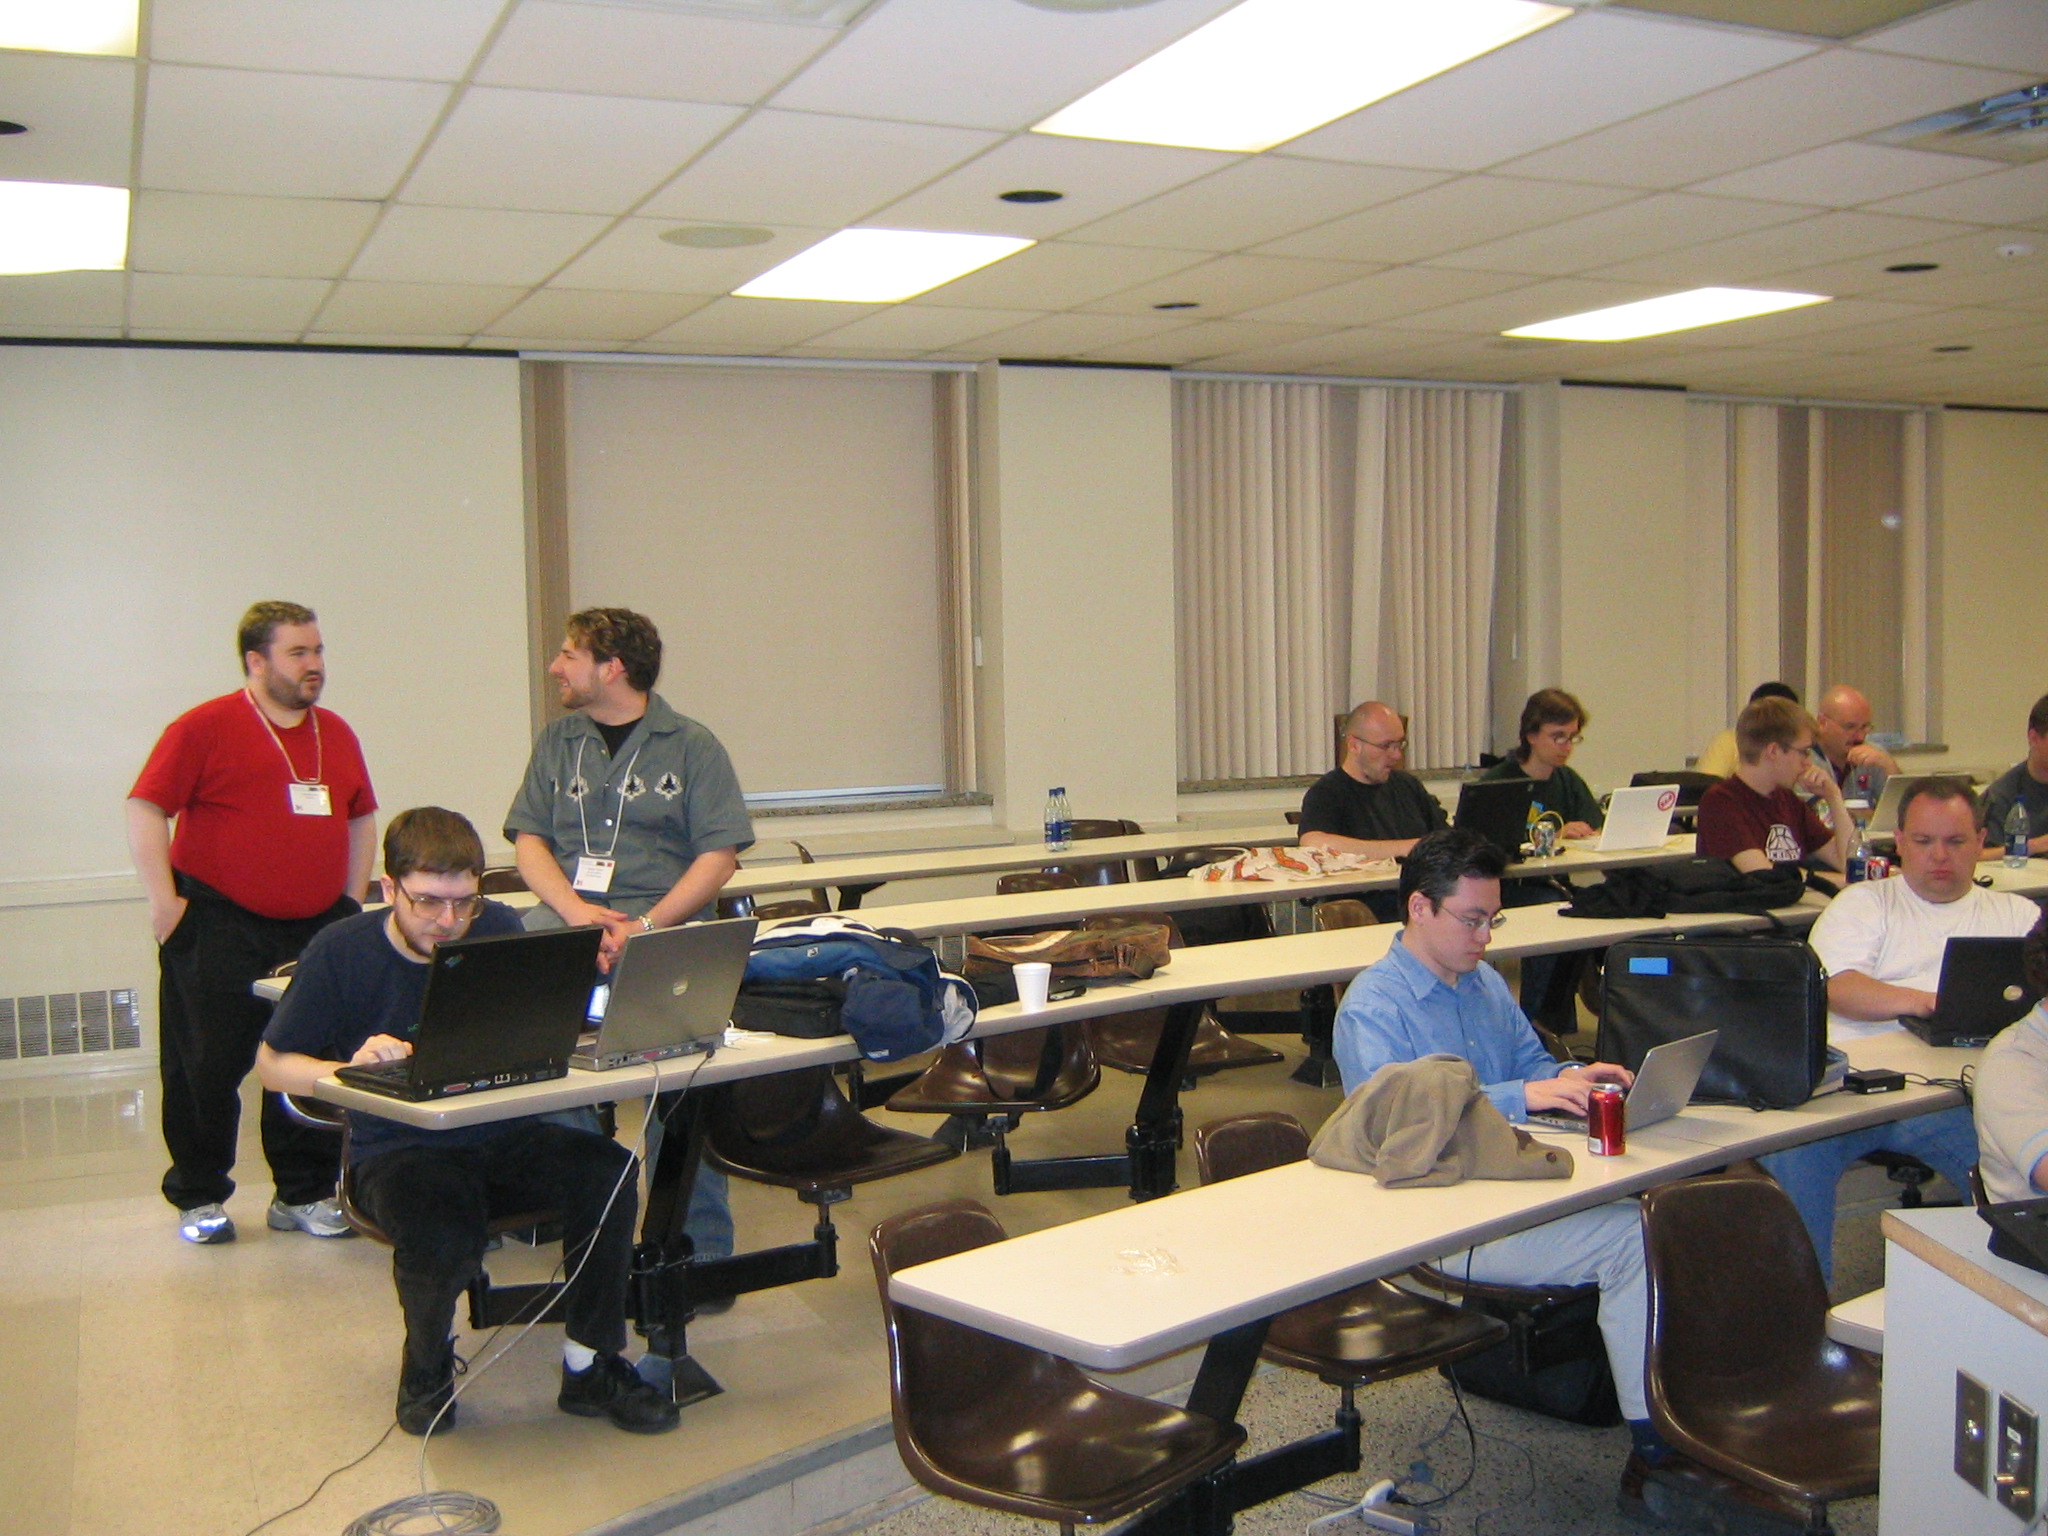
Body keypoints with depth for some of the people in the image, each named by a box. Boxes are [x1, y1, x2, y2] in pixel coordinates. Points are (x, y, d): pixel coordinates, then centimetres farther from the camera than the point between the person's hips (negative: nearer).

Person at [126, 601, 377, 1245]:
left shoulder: (336, 733, 12)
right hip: (219, 930, -5)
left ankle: (304, 1195, 20)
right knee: (207, 1068, 3)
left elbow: (362, 818, 21)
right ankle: (199, 1199, 19)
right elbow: (145, 809, -8)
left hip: (317, 929, 5)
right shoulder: (204, 728, -6)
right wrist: (164, 900, -12)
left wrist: (352, 901, 13)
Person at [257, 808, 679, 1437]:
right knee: (443, 1234, -36)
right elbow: (273, 1064, 1)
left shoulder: (500, 930, 1)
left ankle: (589, 1367, -6)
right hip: (395, 1150, -3)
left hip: (503, 1137, 3)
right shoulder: (340, 954, -7)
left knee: (608, 1170, -25)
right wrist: (349, 1068, -19)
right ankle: (427, 1367, 2)